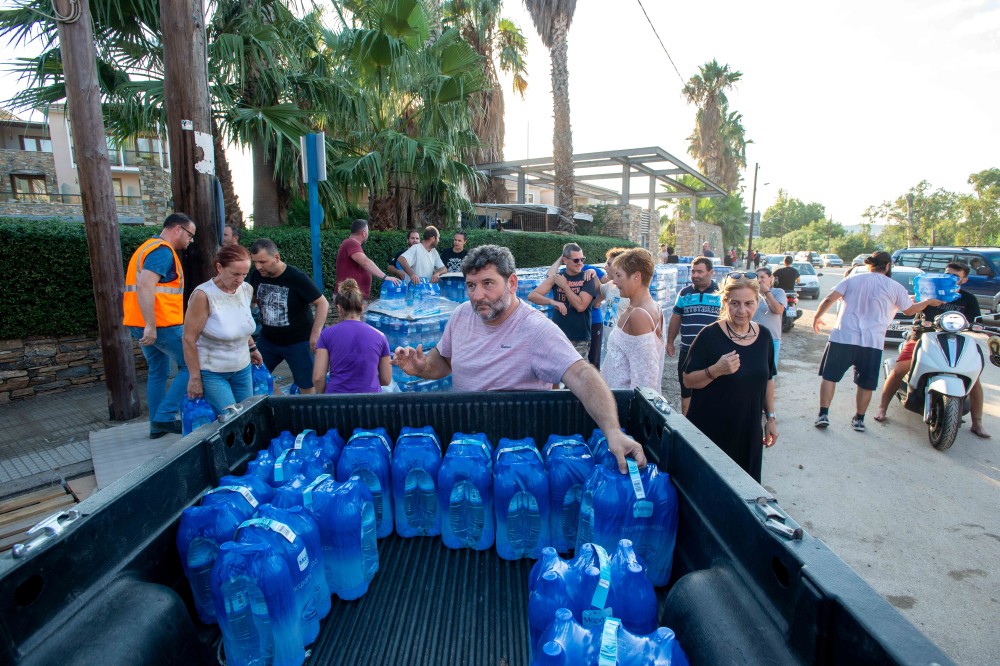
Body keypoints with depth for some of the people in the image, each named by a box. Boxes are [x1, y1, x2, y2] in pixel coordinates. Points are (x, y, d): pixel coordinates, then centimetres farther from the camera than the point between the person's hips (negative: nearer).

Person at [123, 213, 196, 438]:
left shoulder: (148, 247, 20)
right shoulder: (163, 251, -13)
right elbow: (145, 286, -25)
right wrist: (151, 326, -27)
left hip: (147, 326, 10)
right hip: (161, 325, -10)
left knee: (157, 372, 16)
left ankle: (158, 425, 23)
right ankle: (165, 417, -2)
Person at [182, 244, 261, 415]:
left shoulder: (247, 290, -3)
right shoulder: (204, 295, -20)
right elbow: (189, 339, -16)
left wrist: (252, 348, 15)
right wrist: (195, 378, -13)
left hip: (242, 369, 6)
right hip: (212, 373, -5)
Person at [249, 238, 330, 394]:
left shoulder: (296, 278, -20)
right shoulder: (257, 276, -5)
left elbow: (323, 303, -16)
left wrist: (315, 334, -20)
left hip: (298, 342, -5)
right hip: (268, 339, 6)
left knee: (306, 386, 1)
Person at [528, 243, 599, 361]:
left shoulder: (588, 278, -4)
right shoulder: (556, 278, 2)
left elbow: (580, 306, -15)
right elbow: (532, 296, -7)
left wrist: (564, 285, -10)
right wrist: (552, 301, -24)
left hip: (580, 340, -2)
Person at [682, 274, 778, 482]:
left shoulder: (763, 336, 3)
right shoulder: (710, 335, -14)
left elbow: (767, 379, 14)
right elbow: (688, 380, -12)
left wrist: (770, 418, 14)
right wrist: (716, 370, -28)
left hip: (749, 432, 5)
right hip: (709, 431, -5)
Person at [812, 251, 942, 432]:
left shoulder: (852, 279, 7)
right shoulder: (895, 287, 7)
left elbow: (829, 299, -2)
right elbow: (909, 310, 21)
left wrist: (817, 317, 11)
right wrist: (928, 302, 39)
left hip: (843, 336, 0)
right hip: (872, 342, 0)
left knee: (829, 376, 6)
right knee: (866, 383, 12)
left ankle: (823, 414, -1)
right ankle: (859, 419, 18)